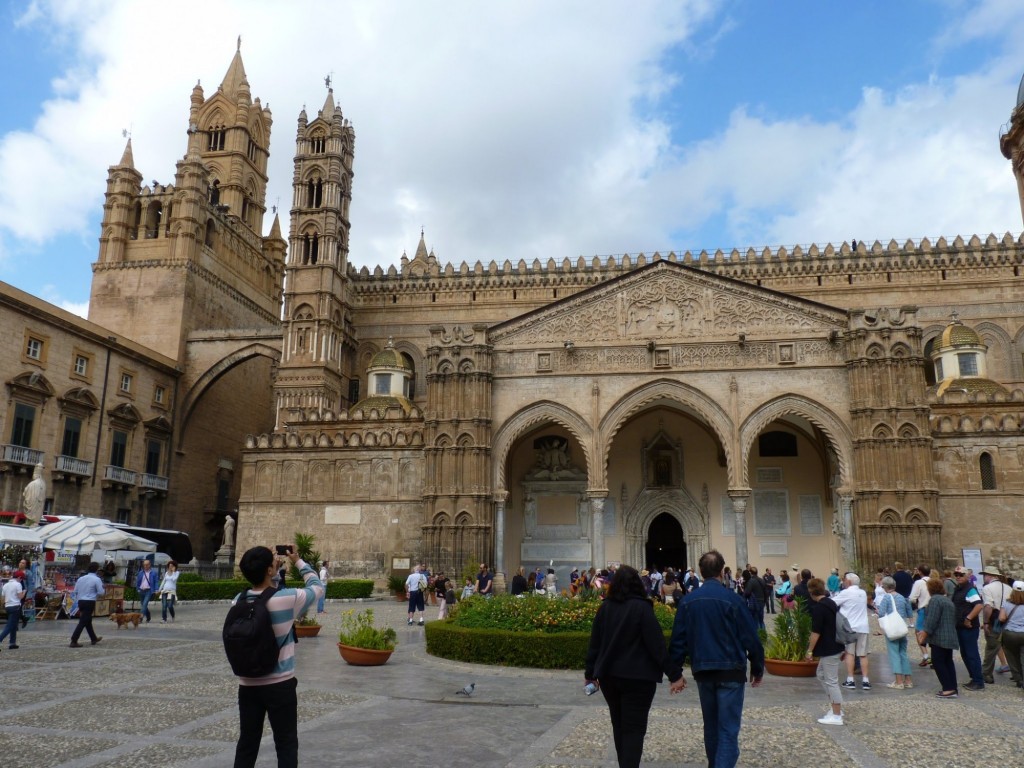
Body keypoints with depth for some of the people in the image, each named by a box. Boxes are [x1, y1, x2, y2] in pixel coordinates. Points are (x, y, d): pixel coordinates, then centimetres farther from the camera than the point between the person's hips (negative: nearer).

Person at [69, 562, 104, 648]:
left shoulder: (81, 578, 7)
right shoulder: (97, 579, -10)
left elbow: (75, 590, 12)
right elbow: (101, 592, -10)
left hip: (81, 601, 7)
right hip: (90, 602, -7)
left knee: (88, 621, 19)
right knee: (83, 622, -6)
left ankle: (94, 638, 32)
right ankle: (73, 641, -10)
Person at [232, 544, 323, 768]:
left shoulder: (239, 601, -6)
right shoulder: (287, 598, -19)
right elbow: (317, 586, -1)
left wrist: (275, 569, 16)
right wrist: (298, 561, 10)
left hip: (248, 685, 5)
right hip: (280, 685, -5)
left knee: (247, 743, 14)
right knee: (286, 745, 8)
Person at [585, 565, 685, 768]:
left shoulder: (605, 607, 2)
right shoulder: (641, 608, -12)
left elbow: (595, 643, 7)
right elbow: (657, 644, -15)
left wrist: (591, 672, 16)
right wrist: (674, 674, -11)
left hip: (608, 676, 5)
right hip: (637, 677, -5)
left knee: (619, 726, 19)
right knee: (634, 728, 0)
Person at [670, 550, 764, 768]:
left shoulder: (688, 601, -1)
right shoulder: (732, 599, -12)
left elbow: (678, 640, 2)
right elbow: (750, 638, -7)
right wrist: (757, 669, 5)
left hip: (702, 671, 4)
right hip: (731, 671, -4)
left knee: (711, 725, 21)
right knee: (728, 730, -1)